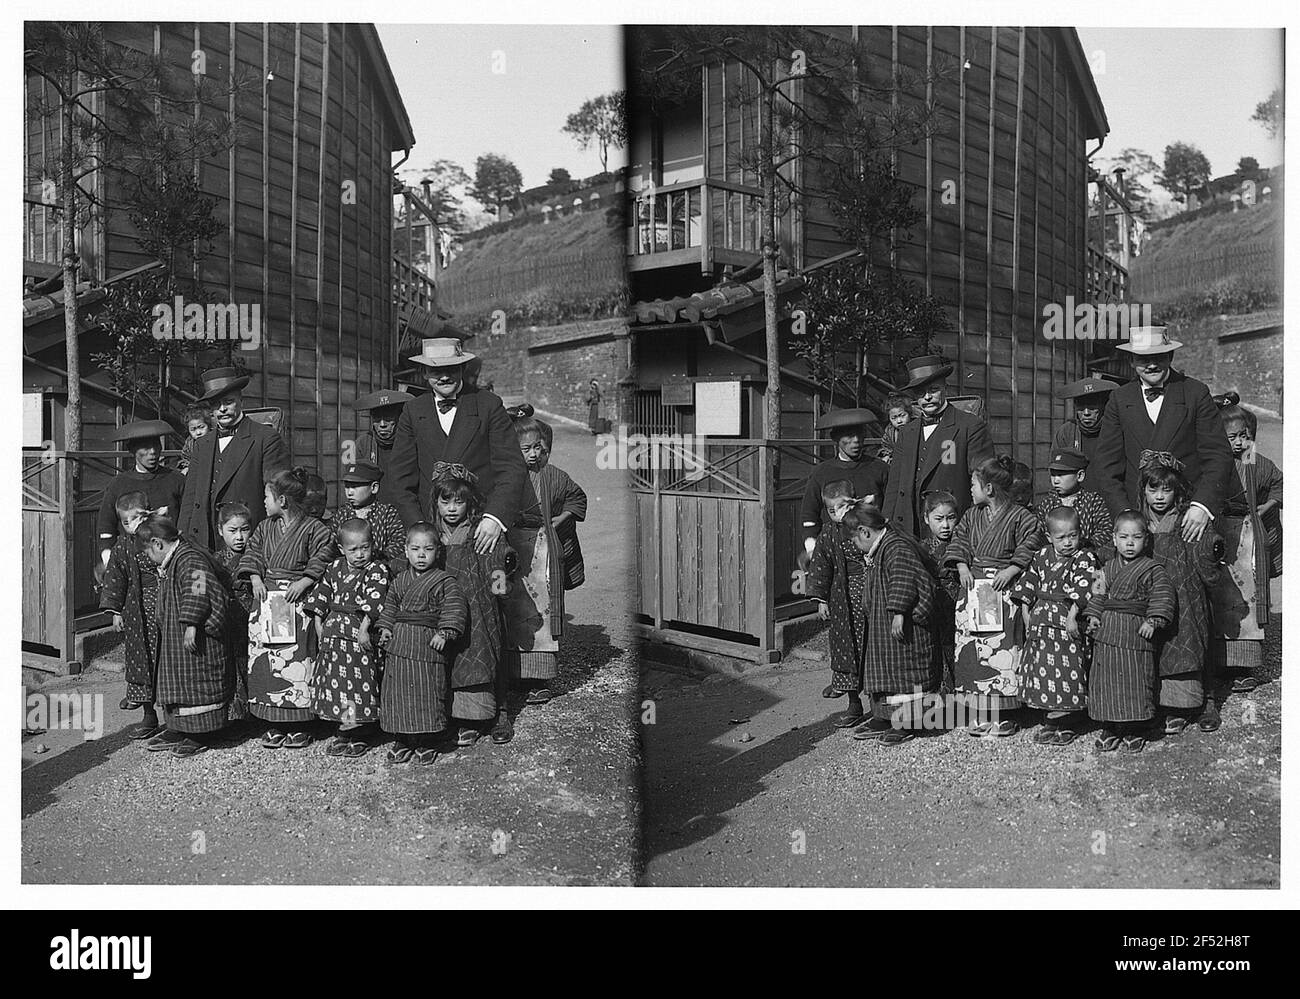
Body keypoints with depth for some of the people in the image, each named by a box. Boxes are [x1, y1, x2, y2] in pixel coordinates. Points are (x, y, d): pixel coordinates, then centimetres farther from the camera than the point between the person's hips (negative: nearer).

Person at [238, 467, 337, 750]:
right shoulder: (265, 528, 13)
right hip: (266, 599, 5)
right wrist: (255, 578, 0)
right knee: (265, 661, 3)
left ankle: (298, 727, 5)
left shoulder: (313, 529, -5)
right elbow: (252, 554, 16)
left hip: (297, 600, -5)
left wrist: (303, 582, -16)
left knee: (297, 660, -5)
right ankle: (274, 725, 12)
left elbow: (323, 562, -8)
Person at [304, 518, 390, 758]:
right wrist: (319, 625, 7)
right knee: (333, 678, 9)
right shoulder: (335, 568, 9)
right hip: (333, 633, 6)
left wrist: (364, 628, -22)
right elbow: (320, 597, 14)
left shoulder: (377, 570, -7)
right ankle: (343, 731, 21)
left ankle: (361, 737, 4)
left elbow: (373, 602, -15)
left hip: (360, 632, -6)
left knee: (359, 680, -6)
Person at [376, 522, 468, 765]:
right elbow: (389, 605, 21)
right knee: (396, 693, 8)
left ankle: (428, 744, 11)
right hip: (398, 643, 5)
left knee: (427, 694, -1)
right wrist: (386, 628, 9)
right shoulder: (400, 580, 12)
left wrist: (444, 633, -18)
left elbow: (454, 608, -10)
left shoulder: (445, 581, -5)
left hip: (427, 645, -5)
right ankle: (403, 741, 20)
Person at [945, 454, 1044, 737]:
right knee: (971, 652, 3)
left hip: (1003, 589, -5)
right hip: (972, 587, 5)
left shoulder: (1019, 517, -4)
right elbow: (958, 542, 14)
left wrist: (1010, 570, -16)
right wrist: (962, 567, -1)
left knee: (1002, 652, -5)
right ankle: (980, 716, 11)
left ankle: (1003, 716, 4)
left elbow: (1030, 547, -9)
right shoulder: (971, 516, 12)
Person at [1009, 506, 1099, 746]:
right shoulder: (1042, 557, 9)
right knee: (1041, 670, 8)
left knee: (1067, 672, -5)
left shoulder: (1085, 559, -7)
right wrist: (1026, 617, 8)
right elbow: (1026, 587, 13)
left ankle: (1068, 726, 7)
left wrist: (1072, 616, -25)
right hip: (1041, 623, 6)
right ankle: (1048, 721, 20)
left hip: (1067, 622, -5)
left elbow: (1081, 590, -17)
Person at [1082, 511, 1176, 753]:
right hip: (1107, 632, 4)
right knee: (1105, 681, 6)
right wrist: (1093, 616, 2)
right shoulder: (1108, 568, 11)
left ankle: (1135, 732, 12)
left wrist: (1153, 621, -16)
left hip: (1136, 634, -4)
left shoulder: (1153, 569, -3)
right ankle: (1109, 730, 17)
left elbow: (1162, 596, -7)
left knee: (1135, 682, -1)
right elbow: (1097, 592, 15)